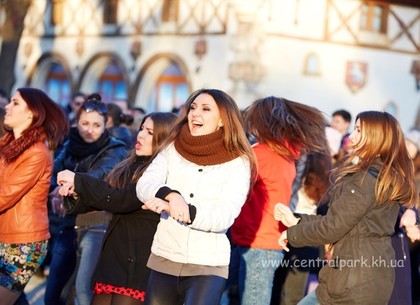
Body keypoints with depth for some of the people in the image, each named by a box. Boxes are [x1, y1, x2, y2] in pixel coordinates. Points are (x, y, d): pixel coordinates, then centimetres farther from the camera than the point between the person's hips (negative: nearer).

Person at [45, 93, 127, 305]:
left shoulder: (115, 150, -2)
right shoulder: (70, 146, 14)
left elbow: (101, 174, -21)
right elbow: (53, 173, 3)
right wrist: (56, 193, -19)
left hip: (96, 225, -5)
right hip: (69, 223, 6)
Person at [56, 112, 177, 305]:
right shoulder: (130, 167, 14)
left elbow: (121, 199, -20)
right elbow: (105, 197, 14)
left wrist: (78, 181, -15)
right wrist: (75, 192, -6)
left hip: (138, 263, -8)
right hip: (112, 255, 8)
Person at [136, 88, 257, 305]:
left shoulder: (237, 162, -5)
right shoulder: (172, 149, 6)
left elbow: (224, 216, -15)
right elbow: (144, 185, -7)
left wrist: (174, 209, -27)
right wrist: (170, 195, -28)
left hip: (208, 266, -3)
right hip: (164, 259, 3)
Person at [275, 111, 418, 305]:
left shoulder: (366, 179, -18)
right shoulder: (390, 178, 13)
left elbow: (331, 227, -17)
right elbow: (340, 220, 17)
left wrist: (292, 234, -1)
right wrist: (296, 222, 14)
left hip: (355, 282, -9)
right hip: (375, 278, 9)